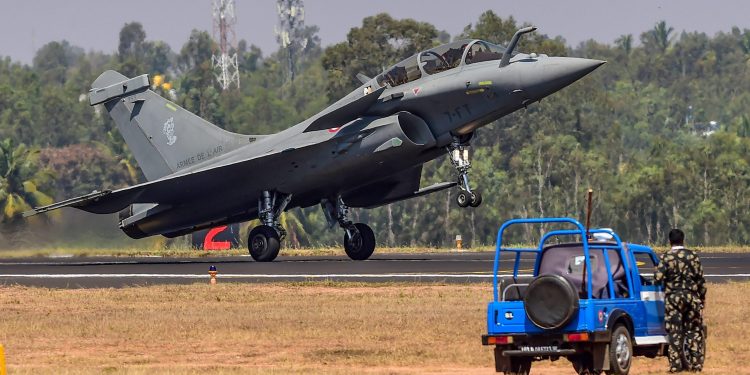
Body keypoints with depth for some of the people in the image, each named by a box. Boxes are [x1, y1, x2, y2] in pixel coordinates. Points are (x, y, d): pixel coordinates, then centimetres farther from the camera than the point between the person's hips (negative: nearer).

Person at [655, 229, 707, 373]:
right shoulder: (692, 256, 2)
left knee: (675, 332, 1)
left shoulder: (666, 257, -6)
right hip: (692, 297, 2)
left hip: (673, 298, -2)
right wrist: (702, 297, 15)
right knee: (694, 331, 12)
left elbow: (658, 277, -14)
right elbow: (701, 279, 4)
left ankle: (676, 365, -1)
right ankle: (696, 363, 8)